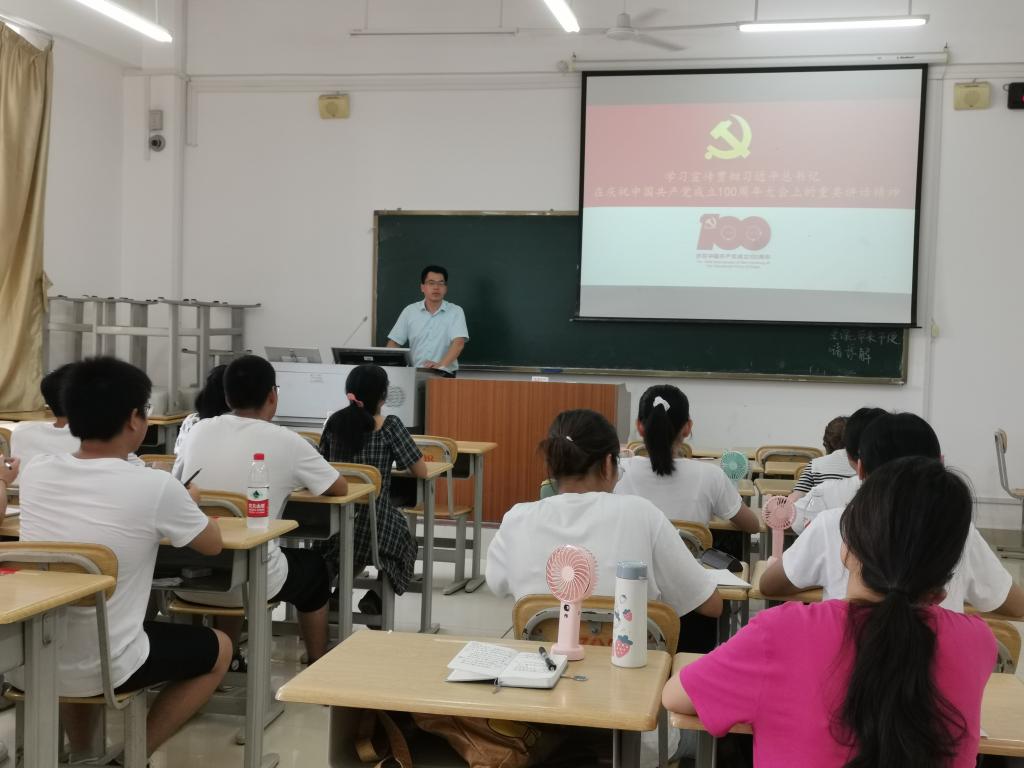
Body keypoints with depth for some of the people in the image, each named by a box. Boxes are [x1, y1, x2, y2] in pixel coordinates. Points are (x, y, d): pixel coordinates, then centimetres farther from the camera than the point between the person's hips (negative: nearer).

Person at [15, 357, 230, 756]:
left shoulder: (35, 472, -3)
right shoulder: (156, 487, -16)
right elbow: (212, 544, 3)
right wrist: (187, 505, 22)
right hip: (103, 669, -5)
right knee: (218, 650, 20)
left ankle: (81, 751, 31)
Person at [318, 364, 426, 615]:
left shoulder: (334, 422, 2)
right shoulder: (390, 425, -10)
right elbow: (421, 472, -4)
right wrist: (396, 463, 16)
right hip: (373, 524, -4)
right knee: (406, 546, 28)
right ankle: (377, 596, 7)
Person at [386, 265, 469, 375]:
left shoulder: (456, 312, 3)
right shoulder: (409, 311, 9)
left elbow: (458, 342, -9)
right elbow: (394, 342, 10)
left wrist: (441, 365, -25)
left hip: (444, 374, -2)